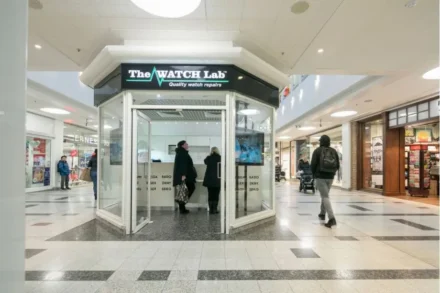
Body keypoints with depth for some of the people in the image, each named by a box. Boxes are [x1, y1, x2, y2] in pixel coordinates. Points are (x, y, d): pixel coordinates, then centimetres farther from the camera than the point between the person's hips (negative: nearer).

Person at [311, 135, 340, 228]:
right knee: (325, 195, 21)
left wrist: (314, 174, 9)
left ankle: (332, 218, -18)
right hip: (330, 177, 5)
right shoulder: (334, 151, 6)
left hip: (320, 176, -5)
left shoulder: (317, 151, -6)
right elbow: (337, 165, 7)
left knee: (325, 196, -6)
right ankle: (322, 214, 34)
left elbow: (313, 164, -8)